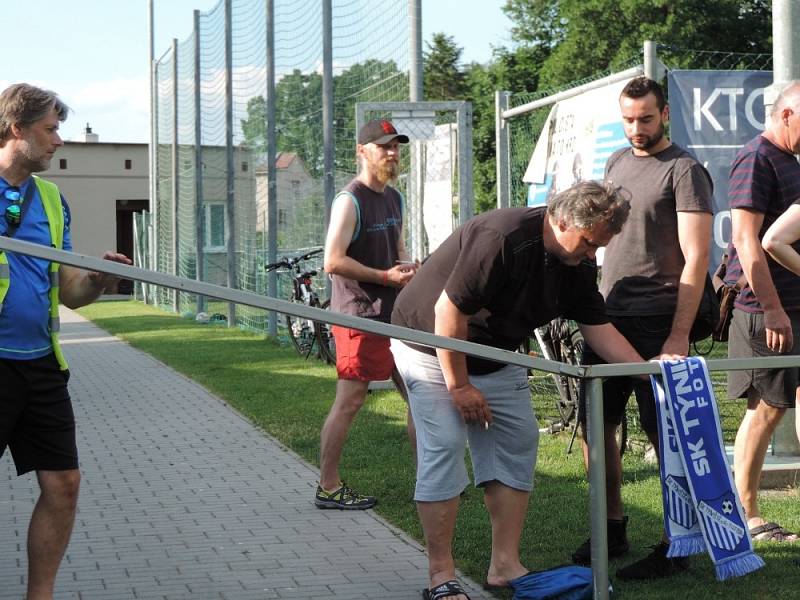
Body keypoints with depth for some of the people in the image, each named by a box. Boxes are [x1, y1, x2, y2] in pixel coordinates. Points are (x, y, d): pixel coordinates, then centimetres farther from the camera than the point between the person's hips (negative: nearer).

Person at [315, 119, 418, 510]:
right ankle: (328, 489, 3)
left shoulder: (394, 198, 15)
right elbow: (333, 261, -20)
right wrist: (387, 276, -18)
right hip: (359, 316, -9)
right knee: (350, 401, -5)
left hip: (395, 315, 9)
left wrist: (409, 269, 6)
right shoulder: (350, 201, -12)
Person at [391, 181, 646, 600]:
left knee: (517, 443, 3)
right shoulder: (502, 239, -33)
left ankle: (505, 566, 8)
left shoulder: (579, 263, -6)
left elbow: (596, 327, -2)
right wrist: (459, 386, -23)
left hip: (493, 353, 8)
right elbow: (449, 311, -30)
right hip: (430, 342, -8)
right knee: (443, 447, -14)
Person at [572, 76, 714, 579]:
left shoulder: (684, 170, -8)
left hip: (658, 322, -7)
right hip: (608, 314, 7)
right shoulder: (617, 162, 14)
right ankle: (612, 530, 24)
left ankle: (675, 547, 7)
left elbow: (696, 259, -14)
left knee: (665, 434, -3)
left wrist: (679, 336, -20)